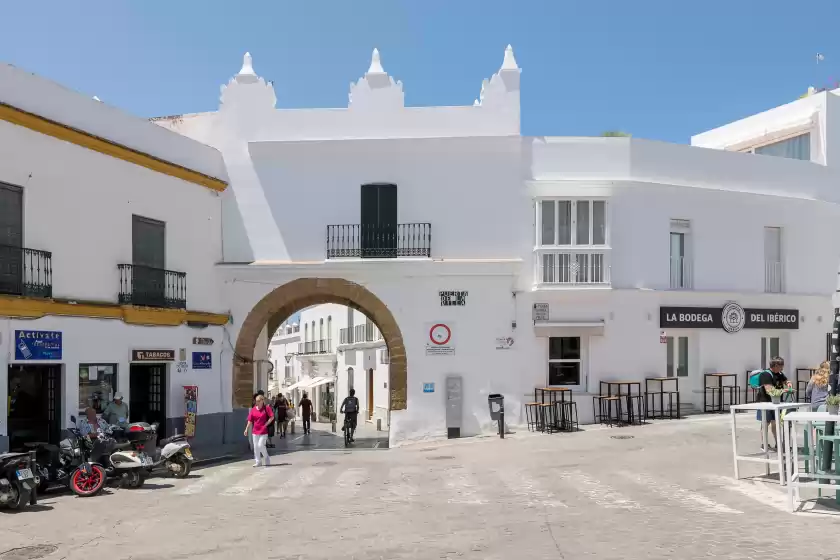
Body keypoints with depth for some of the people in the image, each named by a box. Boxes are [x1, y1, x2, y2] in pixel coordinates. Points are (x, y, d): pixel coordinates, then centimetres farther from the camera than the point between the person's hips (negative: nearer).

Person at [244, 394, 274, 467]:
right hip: (255, 431, 5)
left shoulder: (267, 408, -6)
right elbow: (250, 420, 7)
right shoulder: (253, 409, 5)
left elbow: (272, 417, -9)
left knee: (260, 445, -10)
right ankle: (258, 462, 19)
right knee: (256, 447, 8)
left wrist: (266, 424, -12)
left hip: (263, 431, -5)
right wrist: (246, 429, 3)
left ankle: (267, 459, 13)